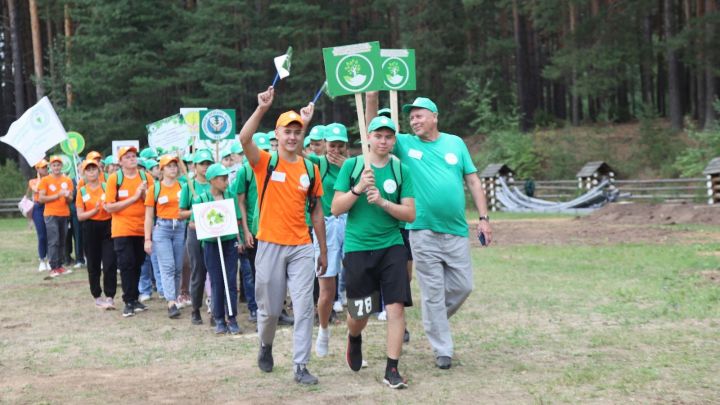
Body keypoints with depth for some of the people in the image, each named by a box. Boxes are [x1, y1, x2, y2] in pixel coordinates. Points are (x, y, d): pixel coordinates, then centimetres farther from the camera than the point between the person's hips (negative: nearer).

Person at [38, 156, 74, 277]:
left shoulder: (67, 180, 10)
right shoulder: (45, 180, 0)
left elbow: (70, 199, 12)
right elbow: (41, 199, -5)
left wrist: (67, 196, -12)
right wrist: (57, 195, -14)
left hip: (64, 215, 4)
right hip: (50, 215, -4)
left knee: (62, 242, 6)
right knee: (53, 241, -9)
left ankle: (60, 265, 12)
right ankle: (53, 267, -8)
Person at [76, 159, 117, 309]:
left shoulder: (107, 187, 3)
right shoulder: (82, 191, 5)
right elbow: (80, 216, 0)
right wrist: (95, 210, -15)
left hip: (108, 226, -1)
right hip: (90, 229, 1)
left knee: (110, 263, -11)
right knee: (93, 265, 8)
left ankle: (110, 297, -6)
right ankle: (97, 296, 21)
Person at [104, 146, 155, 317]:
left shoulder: (146, 177, 4)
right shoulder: (114, 178, -5)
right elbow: (109, 207, -11)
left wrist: (144, 194, -14)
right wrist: (133, 198, -15)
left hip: (142, 229, 3)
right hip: (122, 230, -3)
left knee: (137, 264, 11)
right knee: (126, 265, -6)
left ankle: (134, 298, 21)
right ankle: (129, 302, -1)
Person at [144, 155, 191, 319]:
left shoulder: (183, 187, 9)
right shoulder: (154, 188, 3)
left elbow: (191, 209, 16)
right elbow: (149, 216, 3)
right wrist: (147, 239, -1)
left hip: (180, 228, 3)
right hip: (162, 228, -3)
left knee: (178, 268, 4)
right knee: (167, 267, -11)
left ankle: (174, 300, 15)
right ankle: (171, 303, -18)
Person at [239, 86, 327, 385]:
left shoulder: (310, 168, 6)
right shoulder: (266, 162, -2)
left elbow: (316, 211, 11)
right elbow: (244, 139, -24)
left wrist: (323, 250, 11)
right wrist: (262, 108, -31)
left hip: (301, 247, 2)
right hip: (270, 245, -2)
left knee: (304, 307, -3)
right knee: (269, 308, 10)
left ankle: (301, 366, 1)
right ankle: (266, 346, 38)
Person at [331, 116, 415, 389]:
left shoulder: (401, 171, 2)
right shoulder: (352, 166, 0)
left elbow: (410, 214, -2)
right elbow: (336, 209, -3)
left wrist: (382, 202, -16)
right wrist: (358, 189, -18)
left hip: (391, 247, 1)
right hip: (357, 248, -1)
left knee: (396, 307, -9)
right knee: (359, 314, 7)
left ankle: (392, 370, 1)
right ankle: (354, 339, 43)